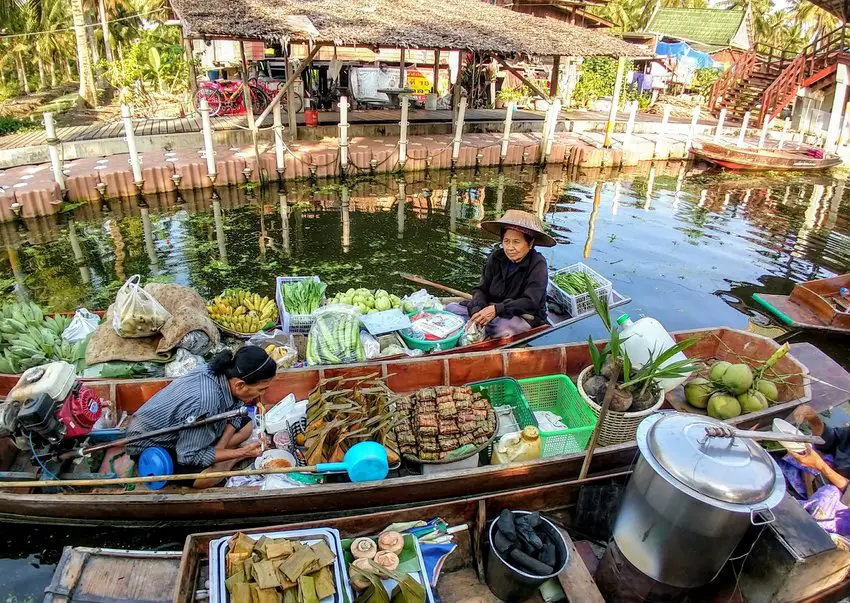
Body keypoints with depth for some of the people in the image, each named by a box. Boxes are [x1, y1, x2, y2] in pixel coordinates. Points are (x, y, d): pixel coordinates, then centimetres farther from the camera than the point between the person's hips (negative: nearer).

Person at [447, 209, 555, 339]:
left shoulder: (537, 264, -15)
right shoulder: (496, 258, 0)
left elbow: (530, 303, -22)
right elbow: (481, 289, -2)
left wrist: (497, 309, -33)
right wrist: (477, 311, -24)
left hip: (526, 317, -5)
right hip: (492, 310, 5)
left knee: (503, 326, -39)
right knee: (451, 308, -8)